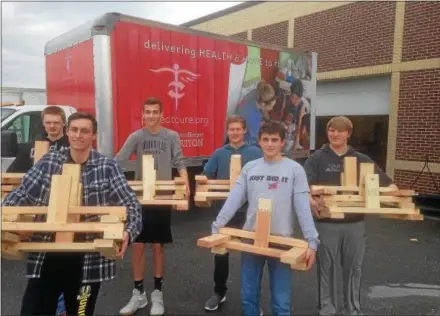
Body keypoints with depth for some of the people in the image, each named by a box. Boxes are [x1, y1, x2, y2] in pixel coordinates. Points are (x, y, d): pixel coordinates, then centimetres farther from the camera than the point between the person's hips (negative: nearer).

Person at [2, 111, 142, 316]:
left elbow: (130, 203, -8)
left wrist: (128, 232, -27)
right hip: (46, 256, 2)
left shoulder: (107, 167, -7)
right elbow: (21, 194, 3)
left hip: (87, 258, -2)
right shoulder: (48, 162, 1)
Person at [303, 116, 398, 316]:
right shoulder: (317, 158, -3)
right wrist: (310, 199, -35)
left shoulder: (361, 160, 5)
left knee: (354, 267, 15)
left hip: (355, 223, 3)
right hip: (326, 223, -2)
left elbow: (386, 182, 7)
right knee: (327, 267, 10)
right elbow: (303, 184, -15)